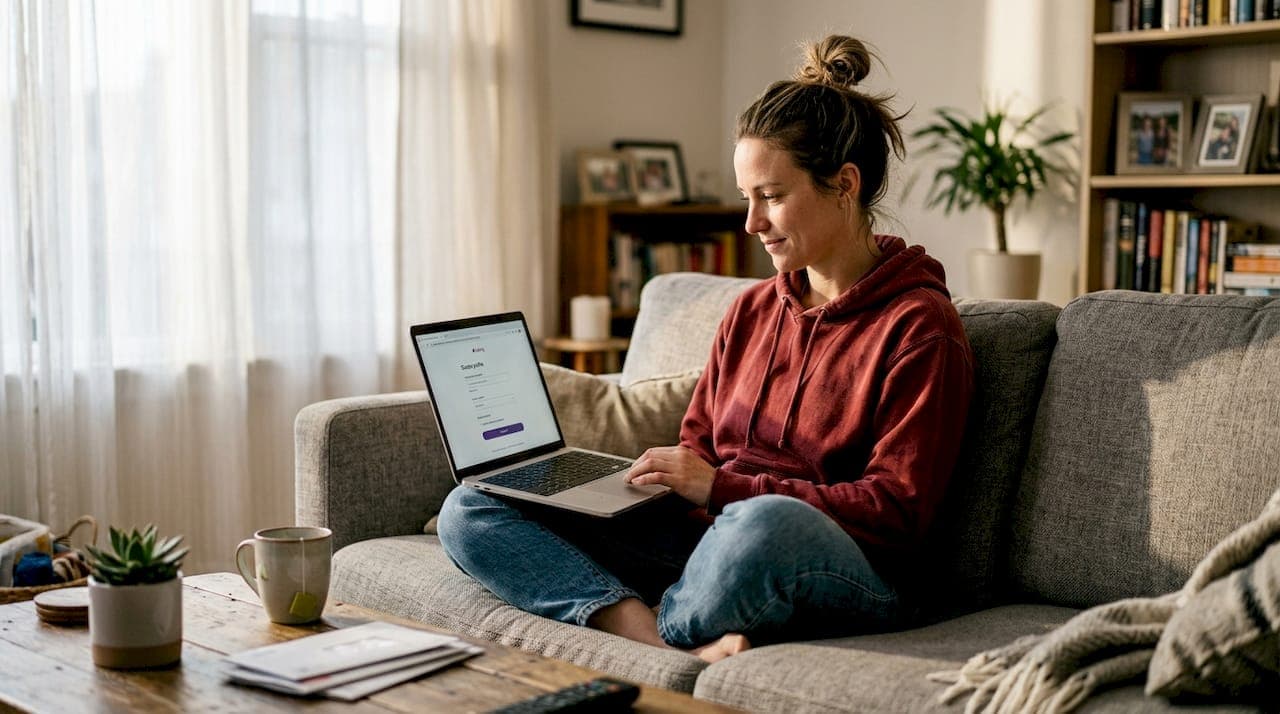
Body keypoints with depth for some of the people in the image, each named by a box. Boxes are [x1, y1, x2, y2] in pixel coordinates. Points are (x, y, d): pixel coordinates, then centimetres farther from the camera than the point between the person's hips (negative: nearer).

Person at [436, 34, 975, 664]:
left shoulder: (920, 327, -3)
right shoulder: (751, 311, 19)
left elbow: (896, 511, -9)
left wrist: (723, 487, -14)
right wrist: (654, 477, -2)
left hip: (842, 578, -7)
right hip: (706, 535, 7)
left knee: (765, 523, -44)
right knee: (470, 509, -8)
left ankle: (656, 625, -13)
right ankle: (681, 650, -27)